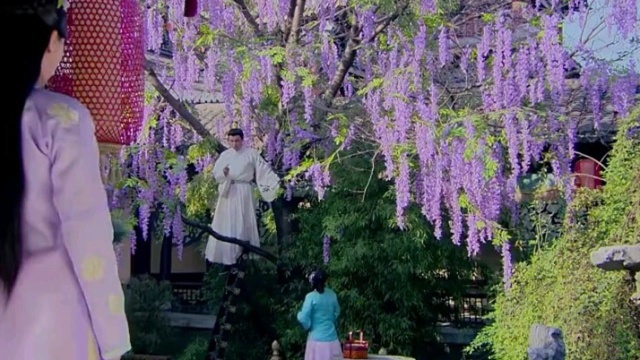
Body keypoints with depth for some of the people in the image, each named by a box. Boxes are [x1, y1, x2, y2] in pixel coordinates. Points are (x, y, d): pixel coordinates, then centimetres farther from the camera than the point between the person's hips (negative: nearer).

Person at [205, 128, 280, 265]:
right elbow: (215, 173, 4)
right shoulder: (224, 155, 8)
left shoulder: (251, 153, 1)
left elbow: (264, 169, -3)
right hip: (228, 192, 2)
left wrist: (276, 182, -13)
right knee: (226, 224, 4)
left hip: (244, 193, -2)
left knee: (244, 223, 1)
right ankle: (226, 254, 12)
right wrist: (223, 173, -18)